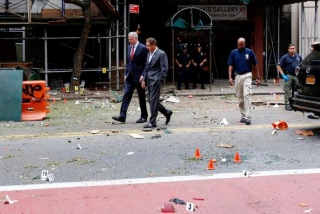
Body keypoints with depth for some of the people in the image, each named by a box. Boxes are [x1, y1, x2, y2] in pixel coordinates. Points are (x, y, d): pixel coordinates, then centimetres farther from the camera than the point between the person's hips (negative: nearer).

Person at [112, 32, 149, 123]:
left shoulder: (143, 48, -10)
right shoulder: (129, 47, 11)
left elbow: (145, 64, -11)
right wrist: (126, 74, 10)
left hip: (139, 77, -6)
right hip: (130, 76, 6)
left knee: (141, 97, 5)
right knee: (126, 95, -2)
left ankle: (144, 116, 16)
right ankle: (122, 116, -5)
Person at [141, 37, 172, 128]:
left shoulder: (161, 54, -9)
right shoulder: (149, 54, 17)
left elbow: (164, 69, -13)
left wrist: (160, 81, -17)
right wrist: (143, 79, 14)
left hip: (156, 80, -9)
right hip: (149, 80, 9)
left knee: (153, 100, -7)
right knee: (151, 100, 10)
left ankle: (152, 122, -1)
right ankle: (167, 112, 27)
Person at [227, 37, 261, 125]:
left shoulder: (250, 52, -1)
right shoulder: (233, 52, 3)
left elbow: (255, 65, 5)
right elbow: (230, 65, 3)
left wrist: (258, 77, 4)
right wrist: (230, 77, -8)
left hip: (247, 76, -3)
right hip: (238, 76, 3)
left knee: (246, 95, -15)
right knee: (240, 97, 9)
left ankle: (248, 117, -18)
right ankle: (243, 115, 20)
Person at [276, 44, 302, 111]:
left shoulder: (298, 57, 11)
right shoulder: (285, 57, -2)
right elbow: (278, 66, -3)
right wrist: (283, 75, -10)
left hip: (297, 76, 4)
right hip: (288, 76, -4)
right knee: (287, 91, -7)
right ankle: (287, 104, -2)